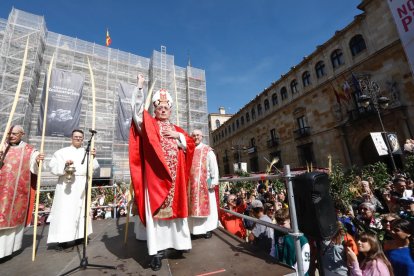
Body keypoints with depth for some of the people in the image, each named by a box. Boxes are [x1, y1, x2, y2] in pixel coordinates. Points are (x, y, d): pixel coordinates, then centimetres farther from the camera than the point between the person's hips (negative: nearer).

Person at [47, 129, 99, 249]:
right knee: (64, 211, -5)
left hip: (82, 187, 2)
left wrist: (93, 157, -19)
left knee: (81, 211, 9)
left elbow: (93, 168, -1)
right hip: (66, 186, -2)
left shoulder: (87, 153, 10)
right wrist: (64, 165, -19)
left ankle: (79, 235, 20)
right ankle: (62, 239, 2)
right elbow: (53, 167, 0)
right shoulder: (62, 152, 8)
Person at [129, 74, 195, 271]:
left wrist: (178, 136, -1)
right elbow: (138, 109, -5)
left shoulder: (176, 129, 19)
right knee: (156, 210, -3)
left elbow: (190, 144, 13)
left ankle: (178, 242, 24)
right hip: (156, 176, -3)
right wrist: (140, 87, -11)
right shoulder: (149, 124, 9)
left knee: (176, 208, 10)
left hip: (175, 177, 4)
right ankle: (156, 251, 6)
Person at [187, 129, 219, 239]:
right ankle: (194, 229, 22)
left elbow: (214, 167, -4)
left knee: (206, 205, 4)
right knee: (193, 206, 9)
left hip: (205, 183, -3)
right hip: (192, 184, 3)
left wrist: (214, 181, -12)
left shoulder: (208, 150, 2)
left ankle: (208, 229, 16)